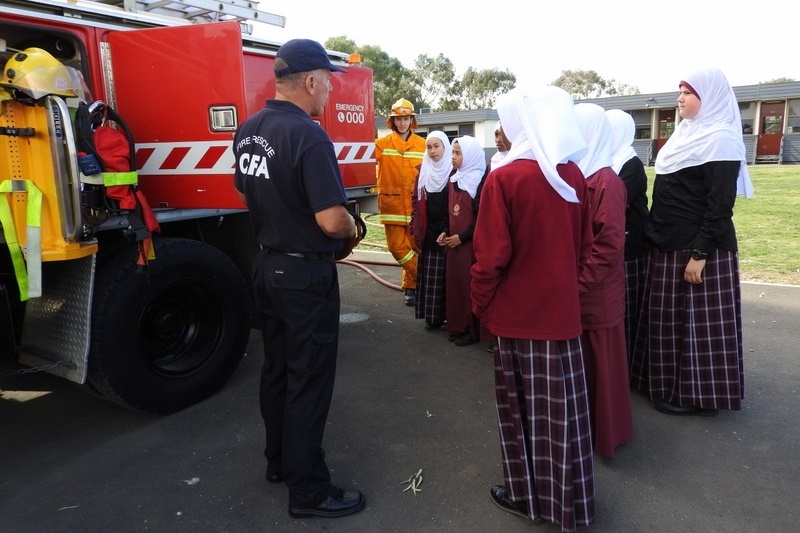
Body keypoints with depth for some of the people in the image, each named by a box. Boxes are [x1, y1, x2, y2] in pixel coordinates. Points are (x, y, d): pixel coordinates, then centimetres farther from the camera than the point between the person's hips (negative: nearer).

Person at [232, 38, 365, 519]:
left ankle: (279, 460, 36)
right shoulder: (309, 136, -22)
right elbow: (332, 221, -26)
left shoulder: (249, 130, 4)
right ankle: (309, 491, 17)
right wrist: (353, 228, -5)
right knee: (309, 380, 3)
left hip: (268, 265, 9)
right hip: (306, 273, -8)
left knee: (276, 367, 19)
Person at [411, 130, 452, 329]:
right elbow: (416, 201, 13)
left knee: (447, 276, 1)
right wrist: (415, 229, 6)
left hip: (446, 233, -4)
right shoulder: (423, 172, 11)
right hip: (428, 233, 4)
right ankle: (432, 316, 16)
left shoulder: (454, 172, -6)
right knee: (430, 277, 7)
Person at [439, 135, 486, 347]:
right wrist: (445, 232, 1)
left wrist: (462, 237, -15)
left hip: (471, 243, -7)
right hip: (454, 242, 7)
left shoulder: (480, 182, -13)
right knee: (455, 283, 11)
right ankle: (458, 326, 22)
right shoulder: (455, 179, 10)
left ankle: (473, 330, 11)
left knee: (470, 285, -1)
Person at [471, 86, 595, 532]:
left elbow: (491, 257, -16)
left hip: (518, 312, -5)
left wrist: (481, 304, -1)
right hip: (562, 309, 5)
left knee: (523, 406, 12)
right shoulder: (574, 175, 1)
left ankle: (528, 495, 28)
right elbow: (584, 246, 7)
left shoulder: (504, 178, -16)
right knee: (563, 406, 16)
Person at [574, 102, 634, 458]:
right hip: (573, 290, 7)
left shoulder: (606, 182, -14)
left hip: (594, 294, -7)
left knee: (598, 362, 7)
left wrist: (577, 284, -19)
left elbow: (609, 245, -19)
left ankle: (604, 432, 24)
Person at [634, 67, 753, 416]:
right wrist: (657, 235, 16)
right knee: (669, 318, 14)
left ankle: (698, 395, 15)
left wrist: (701, 253, -21)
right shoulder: (687, 134, 14)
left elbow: (720, 205, -18)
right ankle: (673, 386, 28)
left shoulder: (720, 140, -13)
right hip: (671, 244, 9)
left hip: (699, 247, -9)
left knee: (699, 321, 1)